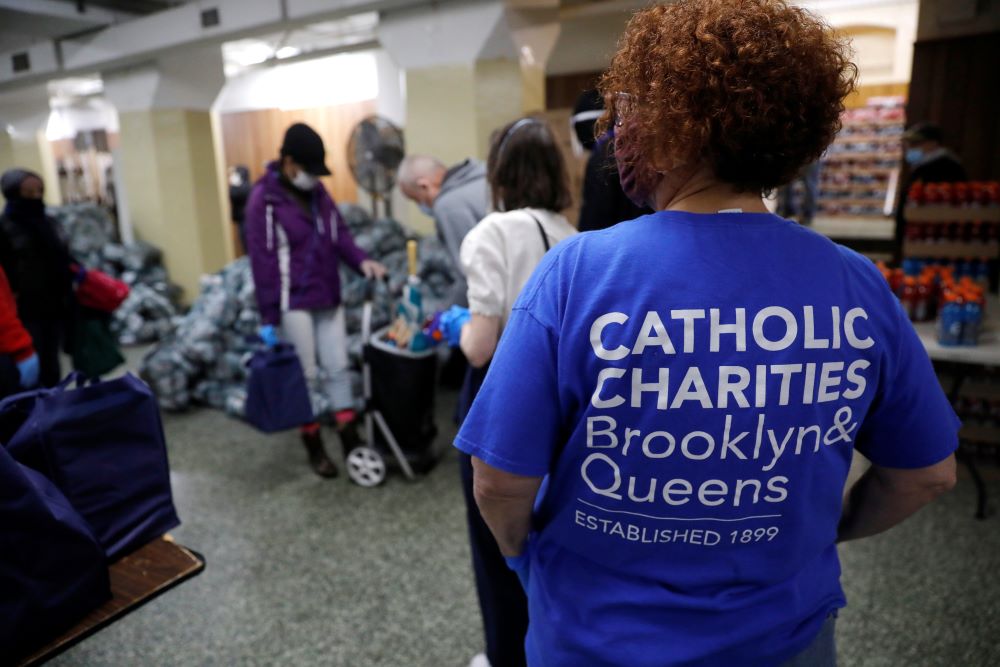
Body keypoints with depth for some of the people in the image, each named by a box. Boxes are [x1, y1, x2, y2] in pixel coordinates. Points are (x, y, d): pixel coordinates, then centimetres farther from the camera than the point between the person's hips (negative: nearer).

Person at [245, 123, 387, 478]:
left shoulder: (318, 191, 8)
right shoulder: (263, 199, -13)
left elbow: (339, 233, 11)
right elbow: (262, 261, -15)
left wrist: (361, 261, -9)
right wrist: (268, 317, -15)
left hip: (328, 299, 6)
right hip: (294, 303, -6)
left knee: (338, 367, 10)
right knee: (305, 375, 4)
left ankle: (350, 439, 21)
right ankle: (314, 447, 18)